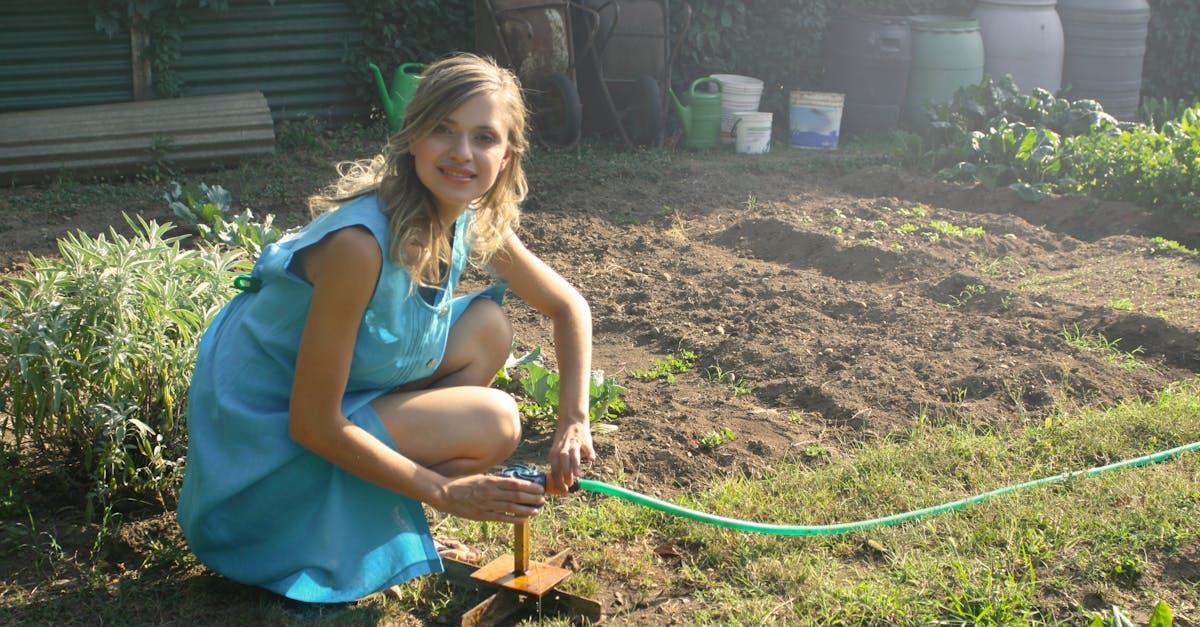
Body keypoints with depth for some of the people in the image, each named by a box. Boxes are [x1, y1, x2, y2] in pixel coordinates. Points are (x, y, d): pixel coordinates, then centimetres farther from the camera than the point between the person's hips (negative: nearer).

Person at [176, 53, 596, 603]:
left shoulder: (476, 225, -8)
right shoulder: (361, 244, -31)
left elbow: (569, 307, 7)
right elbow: (313, 425, -26)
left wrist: (574, 421, -6)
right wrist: (442, 491, -21)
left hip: (332, 398, 8)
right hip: (266, 431, -8)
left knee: (487, 328, -2)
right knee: (493, 422, -18)